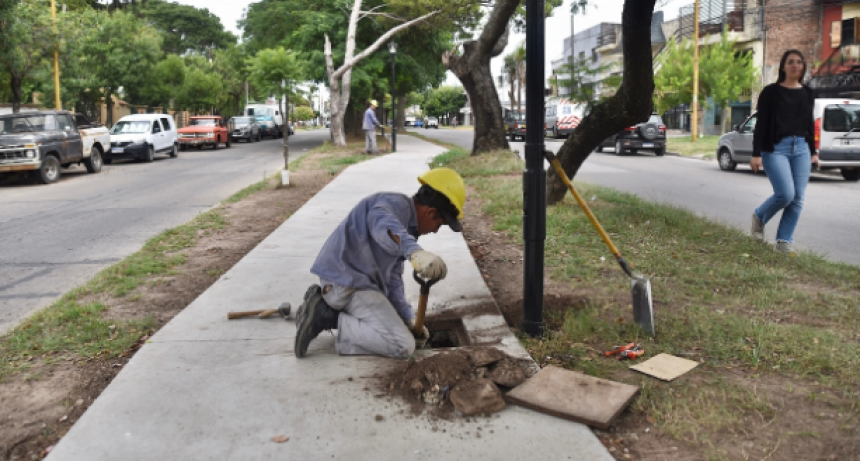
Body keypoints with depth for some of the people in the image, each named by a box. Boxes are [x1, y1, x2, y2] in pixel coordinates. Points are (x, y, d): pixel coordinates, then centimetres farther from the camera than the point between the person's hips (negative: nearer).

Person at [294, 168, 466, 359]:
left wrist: (408, 317, 11)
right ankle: (328, 318, -11)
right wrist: (414, 251, -57)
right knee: (403, 346, -14)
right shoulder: (397, 204, -13)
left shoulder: (405, 228, 19)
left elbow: (393, 276, 19)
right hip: (349, 282, -10)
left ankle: (323, 306, 13)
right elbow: (382, 223, -38)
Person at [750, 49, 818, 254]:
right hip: (776, 148, -5)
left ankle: (784, 240, 8)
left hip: (801, 148, 5)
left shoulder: (807, 93, 14)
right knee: (785, 194, -17)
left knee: (798, 198, -2)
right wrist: (756, 154, -10)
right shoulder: (771, 92, -1)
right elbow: (761, 124, -5)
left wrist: (813, 152, 18)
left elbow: (810, 124, 20)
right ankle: (759, 216, 13)